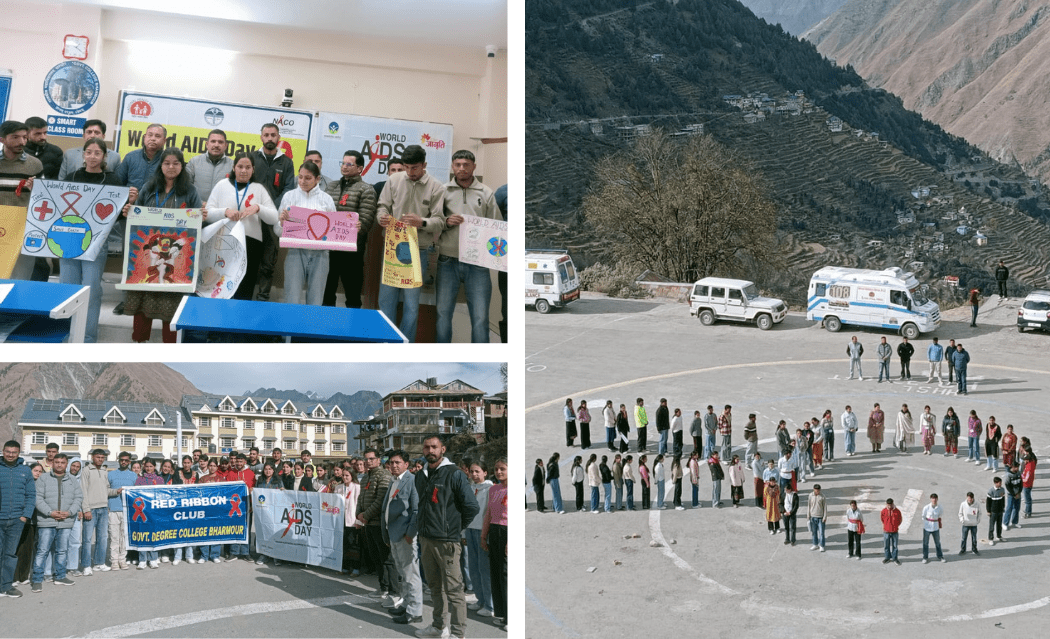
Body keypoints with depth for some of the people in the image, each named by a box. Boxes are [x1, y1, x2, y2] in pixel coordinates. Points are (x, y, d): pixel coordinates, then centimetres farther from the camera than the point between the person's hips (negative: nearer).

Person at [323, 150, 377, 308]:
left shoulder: (366, 190, -2)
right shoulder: (331, 186, 17)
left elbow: (365, 220, -12)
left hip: (352, 249, -6)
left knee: (353, 295, 3)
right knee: (326, 292, 13)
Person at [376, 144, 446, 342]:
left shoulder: (436, 188, -2)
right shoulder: (394, 180, 4)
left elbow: (440, 221, -5)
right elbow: (383, 206, 10)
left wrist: (422, 222, -25)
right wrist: (382, 217, -13)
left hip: (418, 250, -2)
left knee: (412, 302, 3)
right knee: (386, 298, 6)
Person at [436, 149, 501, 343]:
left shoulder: (486, 193, 8)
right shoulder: (442, 191, 7)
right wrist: (446, 222, -12)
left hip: (477, 263, -1)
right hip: (448, 261, 1)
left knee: (480, 317, -2)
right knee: (443, 313, 7)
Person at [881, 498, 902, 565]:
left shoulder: (897, 511, -8)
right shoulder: (884, 511, -6)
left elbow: (900, 519, 7)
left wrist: (895, 526, 7)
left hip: (895, 532, -1)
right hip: (886, 531, 1)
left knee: (894, 546, 7)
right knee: (886, 545, 9)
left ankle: (894, 558, 19)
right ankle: (888, 558, 24)